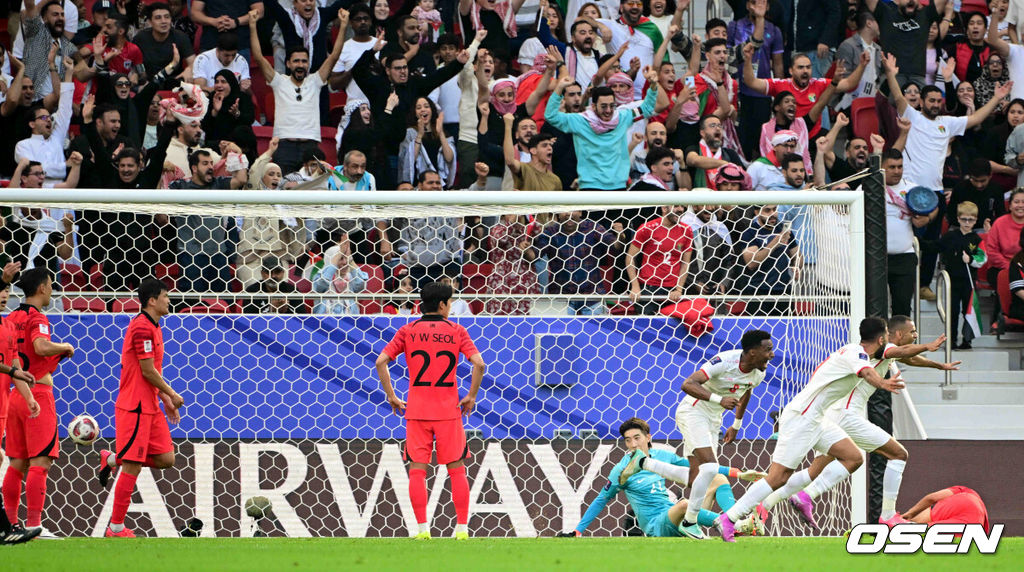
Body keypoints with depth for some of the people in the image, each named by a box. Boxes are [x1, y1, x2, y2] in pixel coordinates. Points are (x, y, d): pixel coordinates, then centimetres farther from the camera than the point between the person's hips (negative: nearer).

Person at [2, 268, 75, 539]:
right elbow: (41, 346, -30)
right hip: (37, 394, -8)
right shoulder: (37, 318, -12)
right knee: (40, 462, -7)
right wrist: (65, 347, -11)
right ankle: (34, 524, -12)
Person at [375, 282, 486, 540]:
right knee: (456, 469, 6)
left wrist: (391, 396, 3)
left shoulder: (408, 331, 3)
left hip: (416, 410, 1)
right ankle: (462, 527, 4)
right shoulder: (456, 331, 1)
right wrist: (471, 397, 1)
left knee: (417, 470, 3)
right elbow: (479, 364, -9)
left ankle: (422, 528, -4)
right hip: (449, 410, -1)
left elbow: (381, 361, -3)